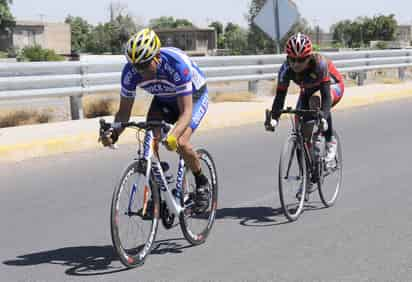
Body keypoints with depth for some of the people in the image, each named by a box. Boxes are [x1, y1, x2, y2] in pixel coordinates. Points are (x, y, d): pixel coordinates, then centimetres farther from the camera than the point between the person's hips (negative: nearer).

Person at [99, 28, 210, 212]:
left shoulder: (177, 64, -40)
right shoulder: (130, 71, -27)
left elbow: (186, 111, -42)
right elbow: (124, 110, -18)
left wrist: (173, 136, -60)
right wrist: (113, 132, -38)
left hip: (193, 96, -4)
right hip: (164, 99, 5)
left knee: (180, 143, -25)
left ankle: (202, 183, 2)